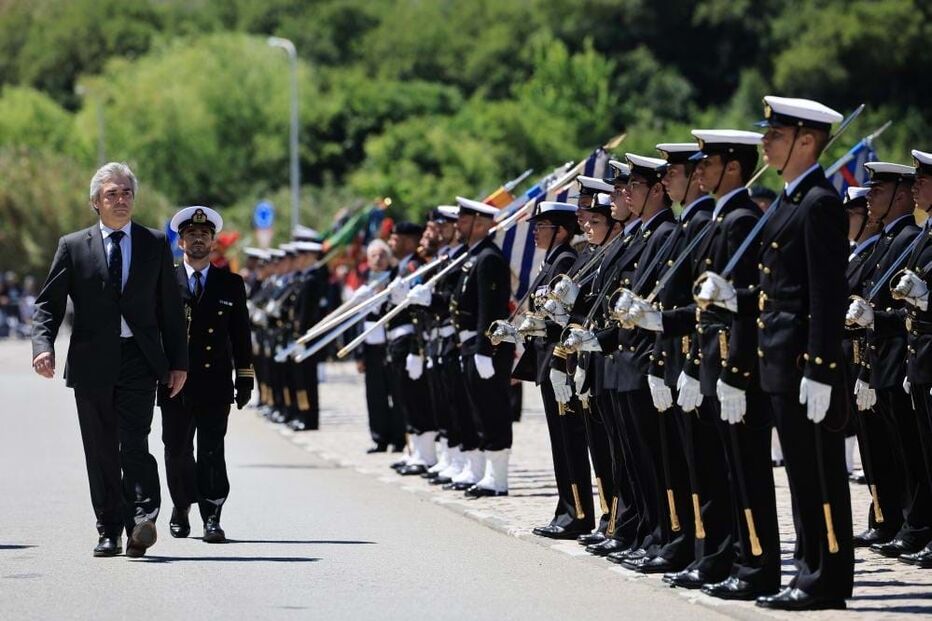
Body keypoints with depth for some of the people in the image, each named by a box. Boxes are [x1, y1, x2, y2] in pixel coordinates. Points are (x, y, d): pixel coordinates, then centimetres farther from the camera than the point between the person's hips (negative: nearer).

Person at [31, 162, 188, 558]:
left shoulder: (155, 244, 9)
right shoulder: (73, 247, 7)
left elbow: (171, 309, 11)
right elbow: (48, 304, 4)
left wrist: (178, 362, 6)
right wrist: (43, 346, -14)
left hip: (140, 361, -1)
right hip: (92, 362, 1)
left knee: (134, 443, -16)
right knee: (101, 452, 5)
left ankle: (142, 520, -23)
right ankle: (109, 532, 12)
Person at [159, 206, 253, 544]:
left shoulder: (230, 284, 10)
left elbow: (241, 335, 10)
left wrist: (245, 379, 4)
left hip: (215, 384, 0)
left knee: (212, 451, -7)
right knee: (178, 450, 6)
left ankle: (212, 517, -7)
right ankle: (182, 507, 27)